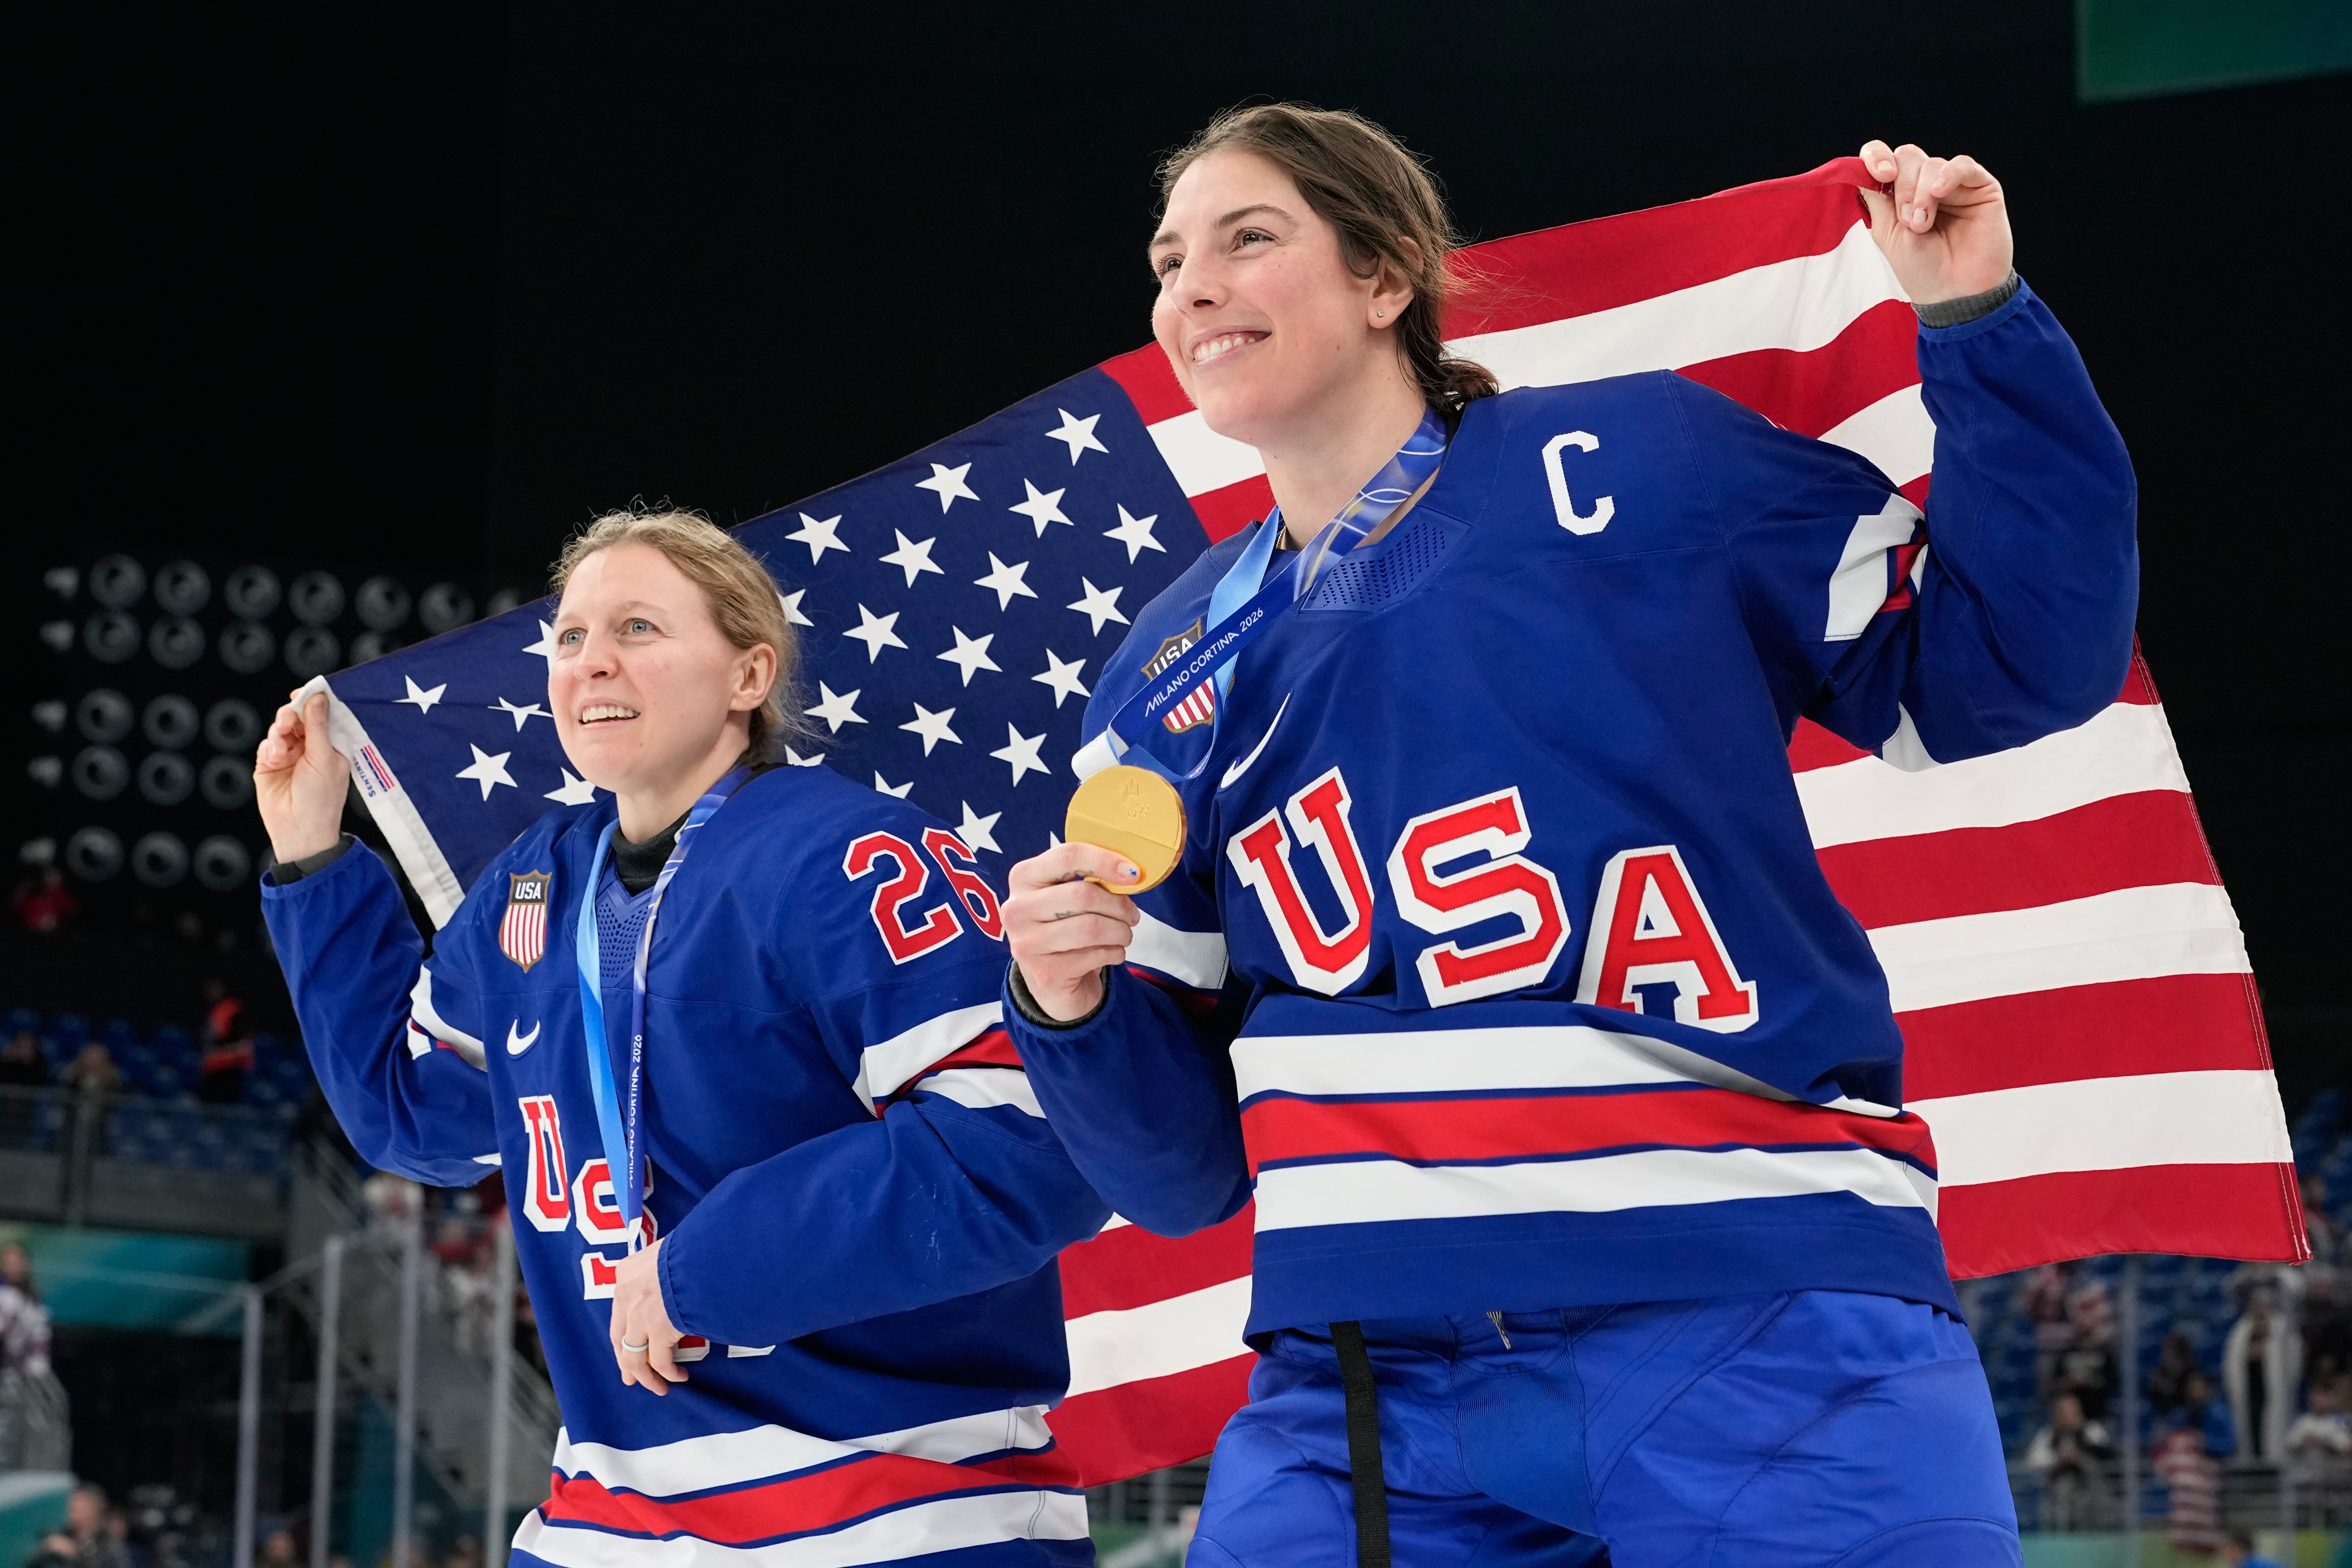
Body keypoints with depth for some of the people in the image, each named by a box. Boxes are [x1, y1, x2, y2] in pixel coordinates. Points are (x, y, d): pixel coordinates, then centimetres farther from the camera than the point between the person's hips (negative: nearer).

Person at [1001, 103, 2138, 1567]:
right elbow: (1180, 1158, 14)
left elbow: (2018, 662, 6)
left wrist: (1982, 330, -2)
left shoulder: (1640, 464, 6)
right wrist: (1072, 1009, -5)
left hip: (1762, 1331, -3)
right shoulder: (1174, 678, 16)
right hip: (1370, 1384, 3)